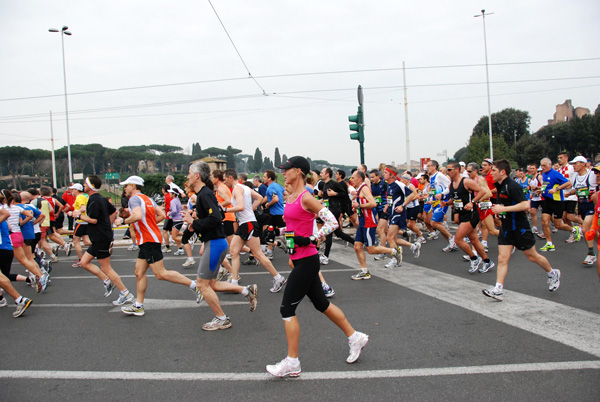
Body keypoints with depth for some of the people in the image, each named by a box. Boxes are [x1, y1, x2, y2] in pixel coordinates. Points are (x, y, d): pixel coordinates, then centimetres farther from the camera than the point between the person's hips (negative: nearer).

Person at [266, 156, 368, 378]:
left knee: (287, 308, -5)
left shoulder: (306, 198, -15)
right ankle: (355, 338, 32)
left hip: (307, 261, -9)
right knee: (321, 303, 17)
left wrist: (310, 239, -20)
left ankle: (292, 363, 6)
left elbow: (332, 222, -18)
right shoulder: (290, 197, 11)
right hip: (300, 260, 9)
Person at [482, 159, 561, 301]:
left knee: (532, 256, 10)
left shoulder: (512, 186, -21)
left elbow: (525, 205, -29)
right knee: (502, 259, -3)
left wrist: (504, 208, -28)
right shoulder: (499, 185, 5)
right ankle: (498, 290, -6)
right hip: (506, 227, 7)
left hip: (520, 227, -7)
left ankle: (553, 274, 36)